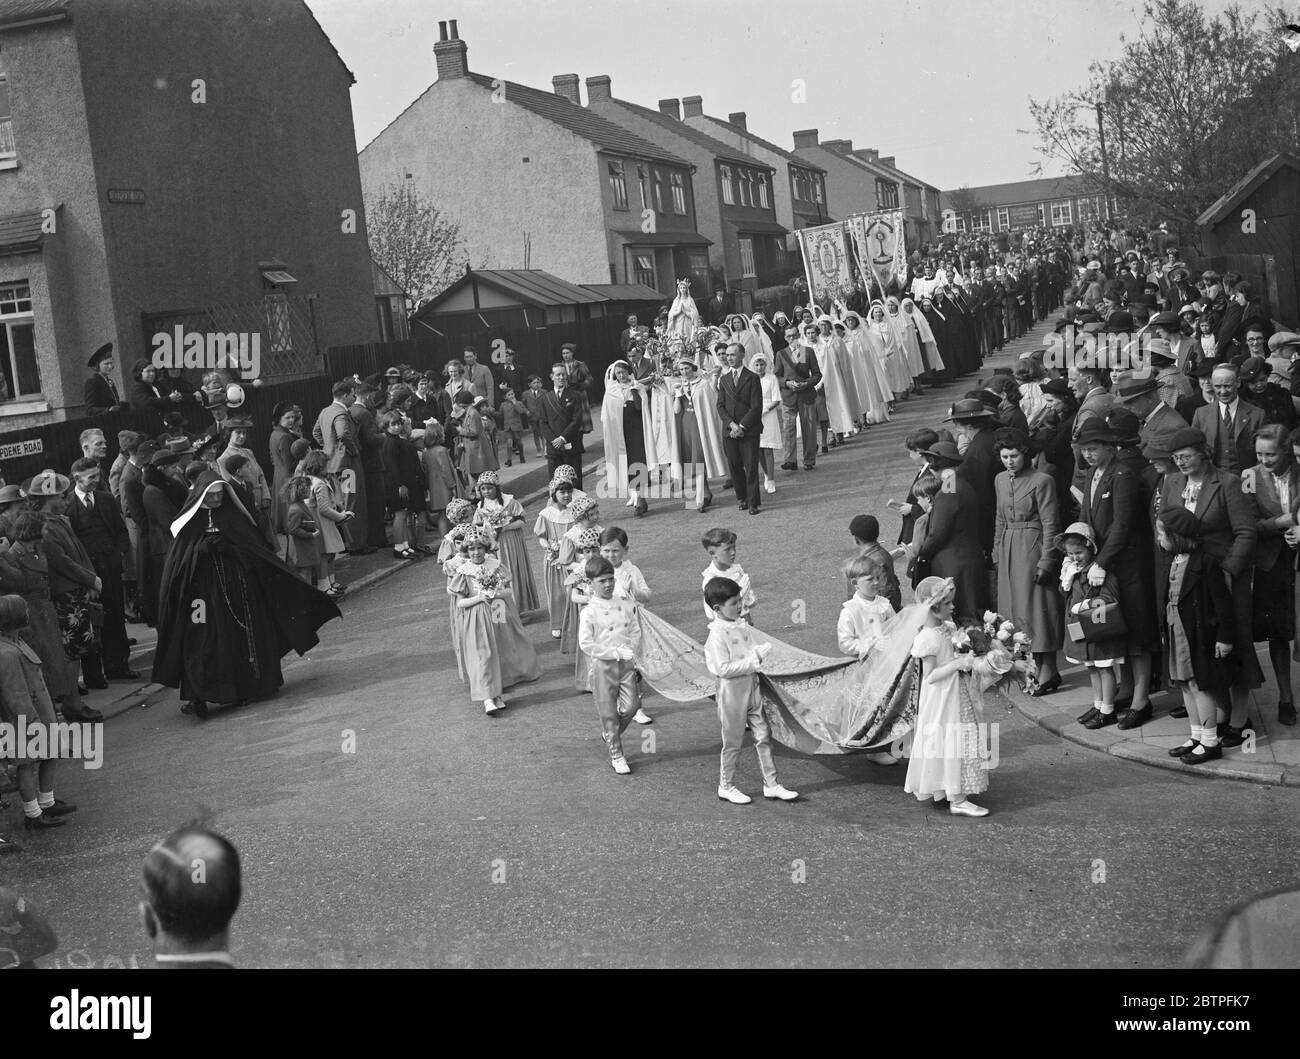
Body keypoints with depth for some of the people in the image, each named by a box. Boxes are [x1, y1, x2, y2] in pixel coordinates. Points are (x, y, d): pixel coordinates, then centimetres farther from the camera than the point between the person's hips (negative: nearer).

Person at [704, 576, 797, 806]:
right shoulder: (717, 635, -19)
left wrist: (759, 651, -4)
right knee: (733, 741, 5)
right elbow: (724, 668, -23)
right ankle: (726, 787, 21)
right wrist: (753, 660, -22)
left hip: (751, 686, 8)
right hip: (732, 690, -8)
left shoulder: (742, 625, 6)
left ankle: (771, 784, 16)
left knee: (763, 737, 9)